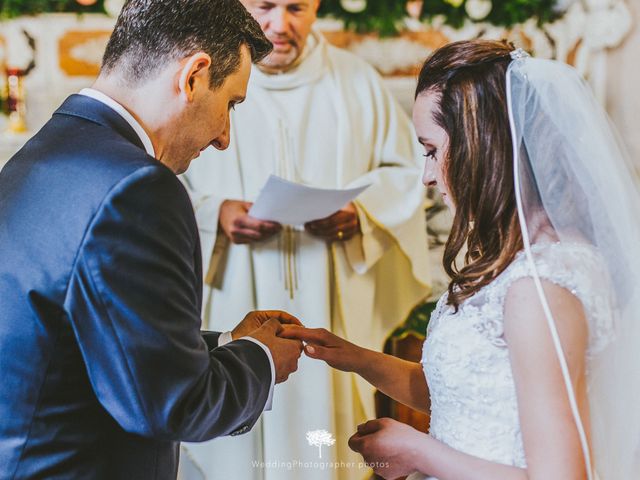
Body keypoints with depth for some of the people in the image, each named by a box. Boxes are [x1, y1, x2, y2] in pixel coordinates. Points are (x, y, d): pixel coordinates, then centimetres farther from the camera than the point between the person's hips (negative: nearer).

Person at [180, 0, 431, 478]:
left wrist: (361, 210, -9)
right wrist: (214, 214, -20)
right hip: (229, 313, -1)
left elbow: (405, 170, 9)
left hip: (330, 315, 2)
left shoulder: (356, 81, 8)